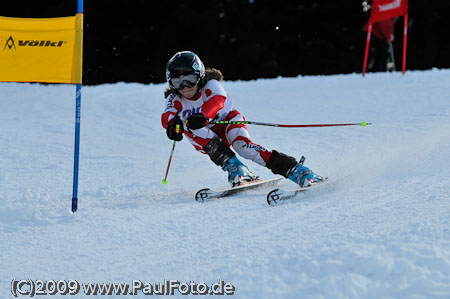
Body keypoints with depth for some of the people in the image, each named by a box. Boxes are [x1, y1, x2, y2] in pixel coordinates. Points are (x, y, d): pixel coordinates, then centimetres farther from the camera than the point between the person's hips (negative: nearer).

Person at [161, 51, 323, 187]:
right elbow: (168, 115, -36)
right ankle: (234, 169, -33)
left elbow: (218, 100, -45)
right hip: (205, 140, 3)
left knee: (242, 145, -33)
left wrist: (202, 116, -66)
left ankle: (296, 171, -36)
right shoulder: (175, 99, -15)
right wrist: (172, 124, -62)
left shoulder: (210, 85, -21)